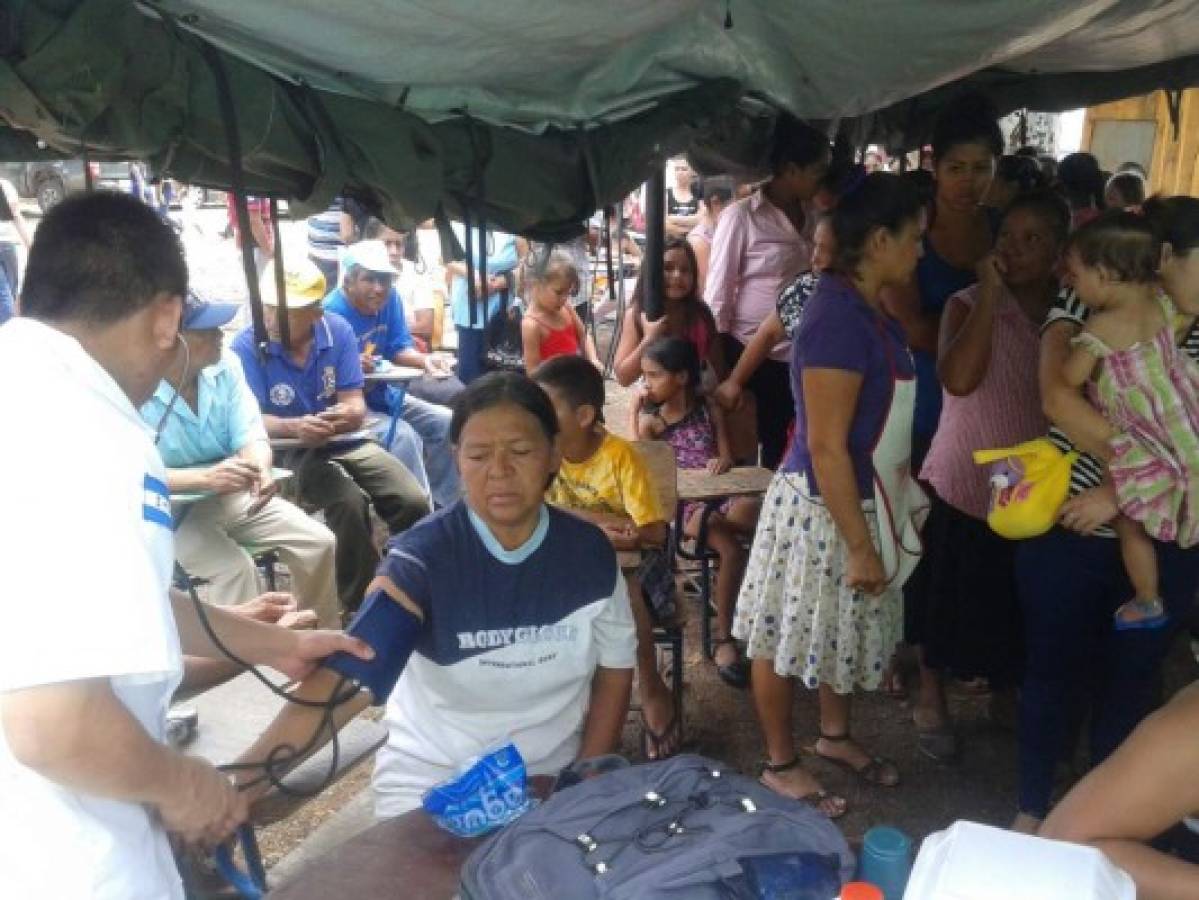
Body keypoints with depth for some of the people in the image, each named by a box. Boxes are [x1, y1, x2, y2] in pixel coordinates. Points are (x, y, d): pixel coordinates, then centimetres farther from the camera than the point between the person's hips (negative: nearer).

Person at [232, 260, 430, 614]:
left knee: (414, 501, -16)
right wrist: (294, 427, -36)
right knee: (351, 503, -31)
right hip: (290, 452, -3)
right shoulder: (247, 346, -13)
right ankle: (360, 604, -12)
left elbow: (356, 406, -7)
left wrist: (347, 417, -32)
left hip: (346, 443, 4)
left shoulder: (338, 331, -5)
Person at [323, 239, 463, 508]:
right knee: (403, 436, -29)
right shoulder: (332, 312, -23)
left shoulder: (389, 298, -3)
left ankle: (443, 505, 11)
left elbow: (400, 348, 1)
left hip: (383, 395, 8)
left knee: (446, 423, -1)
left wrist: (424, 359, -19)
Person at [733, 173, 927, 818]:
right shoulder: (839, 319, -24)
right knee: (788, 638, 9)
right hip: (821, 508, -10)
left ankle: (835, 736, 45)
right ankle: (781, 766, 26)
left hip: (863, 500, 10)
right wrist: (860, 545, -21)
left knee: (845, 629, 24)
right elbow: (825, 447, -25)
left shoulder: (870, 311, 6)